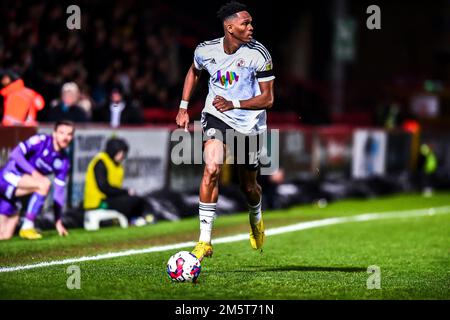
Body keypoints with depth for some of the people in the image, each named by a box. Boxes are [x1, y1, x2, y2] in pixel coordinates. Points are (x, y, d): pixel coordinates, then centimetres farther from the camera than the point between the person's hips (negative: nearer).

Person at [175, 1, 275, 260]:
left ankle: (256, 218, 49)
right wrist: (183, 108, 14)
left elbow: (267, 99, -13)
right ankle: (205, 241, -23)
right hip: (216, 117, 0)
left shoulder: (259, 54, -15)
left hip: (249, 123, 0)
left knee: (248, 186, 11)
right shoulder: (206, 50, -7)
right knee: (212, 169, -25)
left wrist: (234, 104, -28)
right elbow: (194, 71, 18)